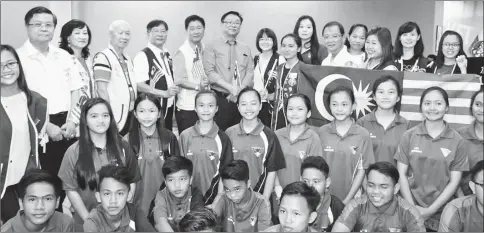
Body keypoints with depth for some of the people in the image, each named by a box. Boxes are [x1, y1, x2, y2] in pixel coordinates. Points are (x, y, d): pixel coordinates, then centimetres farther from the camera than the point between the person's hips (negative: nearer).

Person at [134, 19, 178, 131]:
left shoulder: (167, 55, 11)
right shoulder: (143, 56, -12)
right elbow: (139, 85, -18)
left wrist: (174, 89, 4)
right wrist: (164, 93, -21)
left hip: (168, 107, 7)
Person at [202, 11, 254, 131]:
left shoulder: (245, 48, 16)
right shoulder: (212, 47, 2)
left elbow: (250, 72, 8)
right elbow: (209, 72, -8)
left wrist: (240, 90, -9)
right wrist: (230, 88, -16)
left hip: (241, 99, 4)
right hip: (220, 98, -3)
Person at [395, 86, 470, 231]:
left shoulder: (458, 142, -2)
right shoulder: (409, 136, -1)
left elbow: (454, 182, -3)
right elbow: (401, 174, -1)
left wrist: (431, 210, -10)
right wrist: (412, 207, -9)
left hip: (441, 213, 0)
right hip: (410, 211, 0)